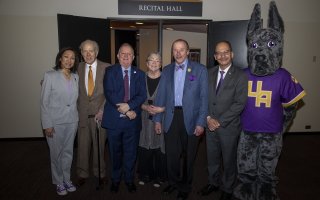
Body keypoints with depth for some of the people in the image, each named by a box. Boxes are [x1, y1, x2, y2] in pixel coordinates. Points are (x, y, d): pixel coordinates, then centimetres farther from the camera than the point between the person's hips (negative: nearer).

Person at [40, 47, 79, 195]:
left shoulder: (76, 77, 3)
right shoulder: (50, 76, -10)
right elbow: (44, 102, -9)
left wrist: (77, 118, 6)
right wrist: (47, 124, -12)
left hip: (72, 121, 4)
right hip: (55, 122, -4)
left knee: (68, 152, 15)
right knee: (56, 153, 11)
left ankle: (66, 179, 33)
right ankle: (59, 182, 30)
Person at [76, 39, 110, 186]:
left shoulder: (106, 68, -4)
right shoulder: (78, 68, 5)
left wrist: (102, 110, -12)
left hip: (99, 114, -2)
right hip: (82, 114, 2)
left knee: (99, 145, 10)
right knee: (83, 145, 10)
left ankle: (100, 173, 30)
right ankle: (82, 174, 30)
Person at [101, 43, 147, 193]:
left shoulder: (139, 74, 7)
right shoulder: (110, 71, 1)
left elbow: (142, 95, -3)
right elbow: (109, 93, -10)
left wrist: (129, 106, -21)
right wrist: (126, 111, -16)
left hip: (133, 120, 1)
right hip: (114, 118, -1)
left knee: (131, 152, 12)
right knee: (115, 152, 13)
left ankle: (129, 179, 31)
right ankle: (115, 179, 33)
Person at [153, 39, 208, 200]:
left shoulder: (200, 69, -3)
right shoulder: (167, 70, 7)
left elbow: (204, 97, -6)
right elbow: (161, 95, 7)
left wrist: (201, 122, -11)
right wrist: (157, 119, 4)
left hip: (190, 118, -2)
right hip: (171, 117, 3)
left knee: (188, 155, 13)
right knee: (171, 154, 12)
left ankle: (185, 186, 35)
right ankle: (173, 182, 38)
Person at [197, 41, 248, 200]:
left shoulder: (240, 75, -10)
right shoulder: (209, 73, 5)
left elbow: (240, 103, -15)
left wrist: (220, 121, -17)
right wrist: (208, 118, -10)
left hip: (229, 126, -4)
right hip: (210, 125, 4)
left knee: (228, 160, 14)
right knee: (212, 157, 19)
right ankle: (214, 182, 43)